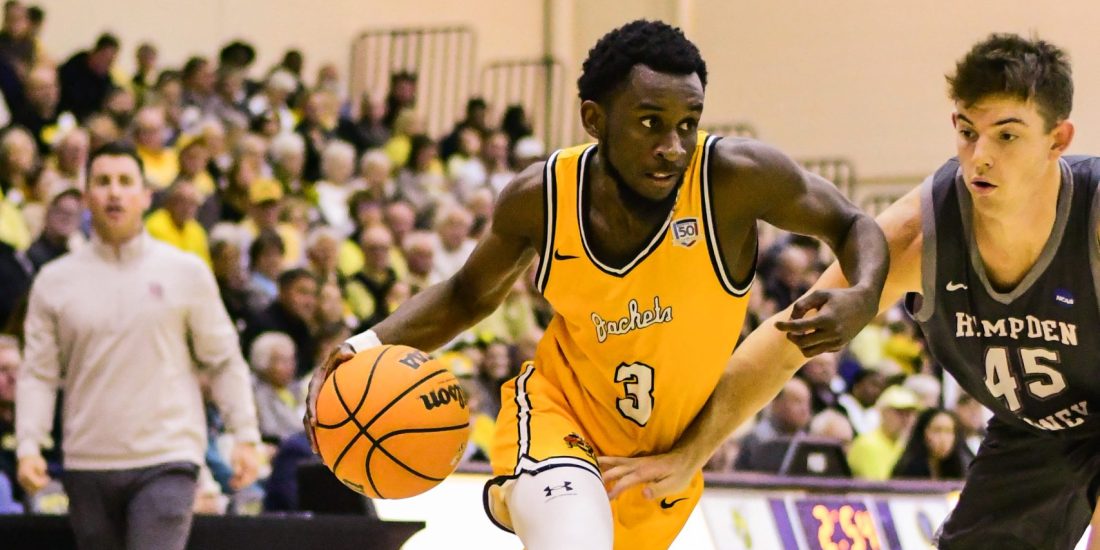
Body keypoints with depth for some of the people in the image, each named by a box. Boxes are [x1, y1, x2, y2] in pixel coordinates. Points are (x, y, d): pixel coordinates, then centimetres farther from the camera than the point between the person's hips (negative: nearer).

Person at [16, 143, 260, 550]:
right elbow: (38, 374, 7)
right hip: (87, 466, 3)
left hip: (167, 460, -3)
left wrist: (246, 437, 1)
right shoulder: (55, 281, 7)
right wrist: (28, 447, -6)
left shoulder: (186, 272, 4)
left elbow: (224, 360, 7)